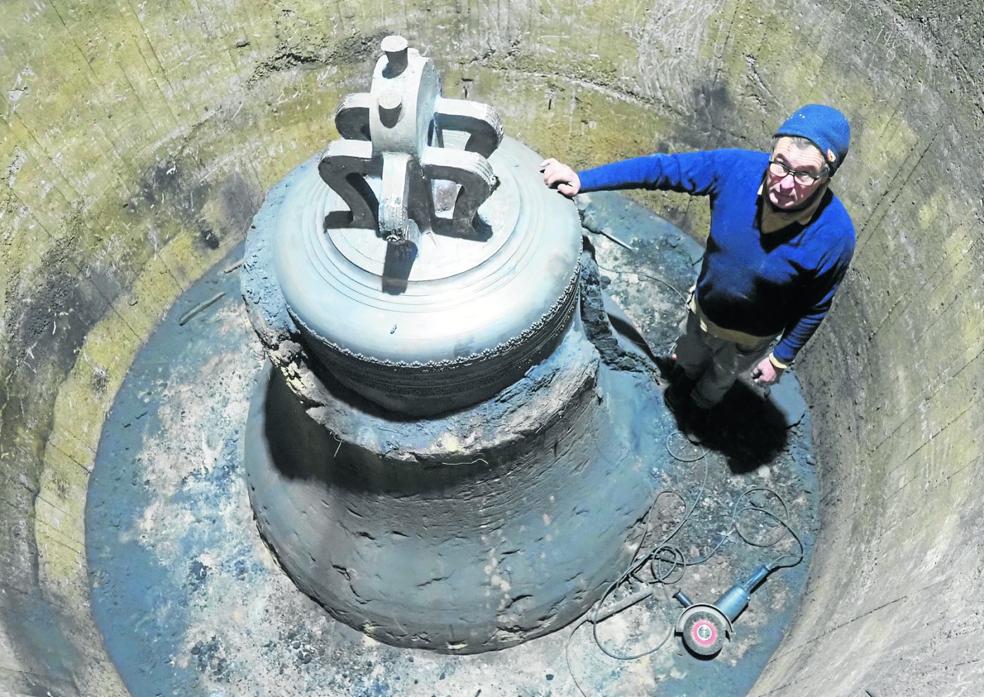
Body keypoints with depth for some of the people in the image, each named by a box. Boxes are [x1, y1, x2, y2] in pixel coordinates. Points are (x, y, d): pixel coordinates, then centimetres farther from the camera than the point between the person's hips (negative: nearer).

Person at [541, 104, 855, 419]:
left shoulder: (834, 235, -36)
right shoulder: (737, 168, -33)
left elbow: (815, 308, -19)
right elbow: (660, 168, -25)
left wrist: (780, 358, -8)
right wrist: (582, 180, -27)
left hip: (748, 339, -2)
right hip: (702, 310, 2)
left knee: (720, 378, 33)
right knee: (688, 360, 36)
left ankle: (700, 403, 68)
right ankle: (683, 381, 72)